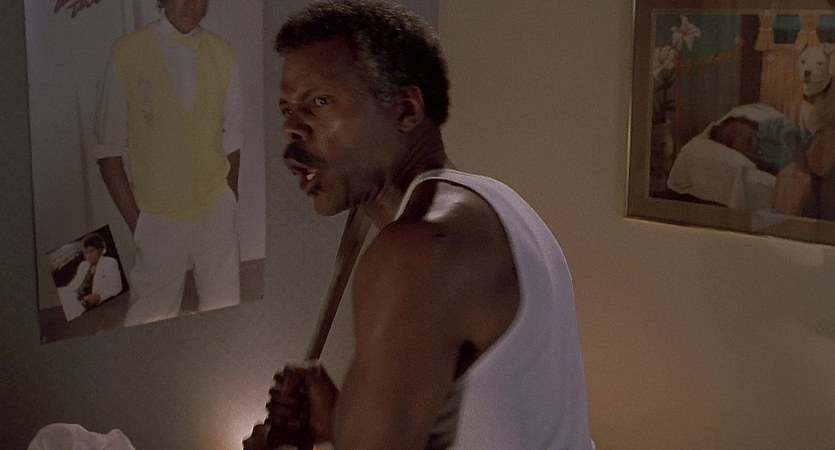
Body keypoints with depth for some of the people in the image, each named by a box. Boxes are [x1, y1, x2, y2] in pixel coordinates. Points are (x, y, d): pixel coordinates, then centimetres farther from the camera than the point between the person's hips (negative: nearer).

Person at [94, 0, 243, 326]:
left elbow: (231, 139, 9)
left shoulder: (222, 54, 1)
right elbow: (109, 150, -4)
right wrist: (135, 221, -7)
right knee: (151, 321, 1)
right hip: (158, 216, -2)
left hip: (216, 210, 2)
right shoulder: (127, 52, -8)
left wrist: (229, 202, 5)